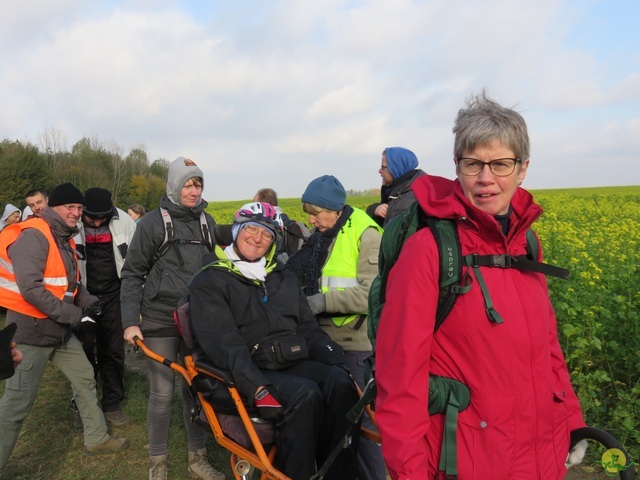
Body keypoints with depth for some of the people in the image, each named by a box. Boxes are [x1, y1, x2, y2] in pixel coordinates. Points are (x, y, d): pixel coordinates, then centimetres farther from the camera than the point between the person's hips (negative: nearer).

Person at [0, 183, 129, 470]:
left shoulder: (65, 238, 12)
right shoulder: (33, 236, -19)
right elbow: (30, 288, -28)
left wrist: (88, 302, -1)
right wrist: (74, 315, -24)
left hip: (59, 329, 10)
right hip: (31, 330, -10)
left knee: (85, 378, 16)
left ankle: (97, 439, 31)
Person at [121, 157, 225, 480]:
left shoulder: (207, 221, 8)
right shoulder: (153, 222, -3)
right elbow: (132, 274, -2)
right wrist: (130, 321, -9)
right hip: (161, 321, -3)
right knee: (162, 394, 3)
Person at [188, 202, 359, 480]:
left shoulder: (285, 280, 23)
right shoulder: (208, 283, 4)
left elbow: (309, 328, 17)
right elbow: (222, 342, -10)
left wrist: (337, 362, -1)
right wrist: (255, 386, -24)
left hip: (294, 364, 5)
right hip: (246, 376, -5)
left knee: (339, 383, -25)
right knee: (304, 394, -32)